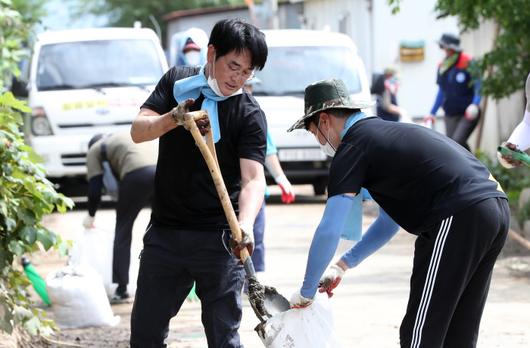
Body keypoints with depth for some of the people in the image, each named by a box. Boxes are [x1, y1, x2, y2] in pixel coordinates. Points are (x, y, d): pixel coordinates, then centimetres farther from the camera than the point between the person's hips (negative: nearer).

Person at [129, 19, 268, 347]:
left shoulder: (250, 115, -9)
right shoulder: (176, 81, 4)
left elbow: (253, 178, -19)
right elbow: (138, 131, -4)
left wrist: (245, 224, -39)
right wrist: (172, 119, -26)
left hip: (218, 239, -4)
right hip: (164, 232, 4)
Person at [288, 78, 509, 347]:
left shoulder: (353, 148, -1)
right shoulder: (385, 131, 27)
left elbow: (329, 232, -6)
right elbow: (394, 216, 36)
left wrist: (306, 292, 7)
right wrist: (343, 265, 36)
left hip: (458, 218, -9)